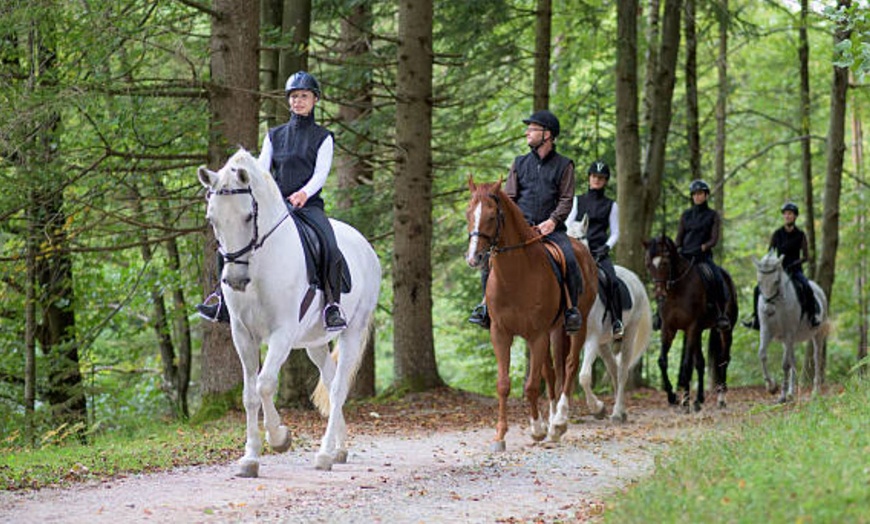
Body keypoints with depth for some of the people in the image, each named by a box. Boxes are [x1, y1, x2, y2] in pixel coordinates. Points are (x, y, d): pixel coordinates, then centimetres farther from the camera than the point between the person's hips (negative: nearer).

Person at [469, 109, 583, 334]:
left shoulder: (563, 165, 8)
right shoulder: (520, 163, 16)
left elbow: (566, 199, 2)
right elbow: (508, 197, 13)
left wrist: (553, 220, -15)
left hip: (551, 228, -2)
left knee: (569, 260, -28)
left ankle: (572, 308, -13)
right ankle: (487, 302, -6)